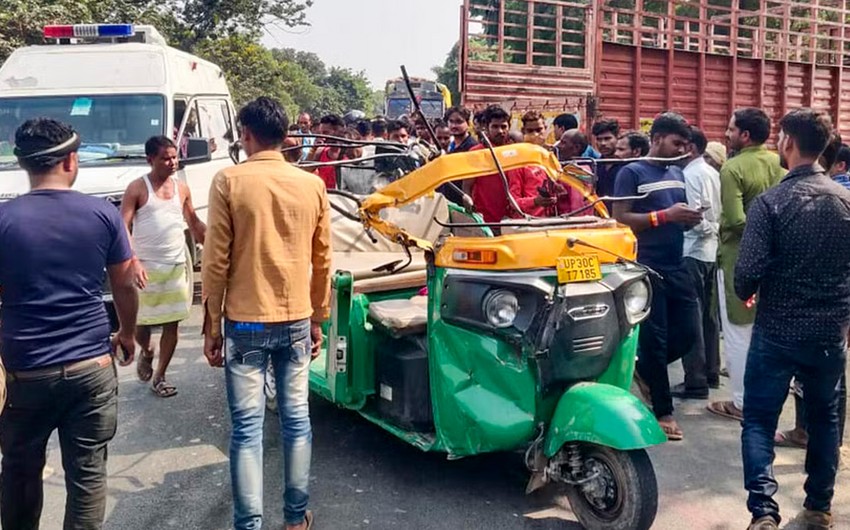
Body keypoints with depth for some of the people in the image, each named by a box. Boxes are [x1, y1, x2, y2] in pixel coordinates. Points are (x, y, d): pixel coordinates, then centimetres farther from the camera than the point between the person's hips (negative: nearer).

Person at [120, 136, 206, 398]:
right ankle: (146, 352, 37)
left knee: (172, 323, 4)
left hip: (178, 266, 4)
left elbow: (194, 223, 19)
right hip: (146, 267, -4)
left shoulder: (181, 188, 8)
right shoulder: (137, 188, -7)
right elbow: (123, 228, -12)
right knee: (141, 322, 3)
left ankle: (159, 377, 17)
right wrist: (134, 263, -24)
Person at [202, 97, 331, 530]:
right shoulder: (312, 185, 3)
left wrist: (211, 326, 1)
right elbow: (322, 261, 8)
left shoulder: (229, 181, -7)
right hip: (296, 321, 3)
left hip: (245, 322, -3)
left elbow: (216, 260, -7)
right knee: (296, 419, 12)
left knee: (247, 426, 2)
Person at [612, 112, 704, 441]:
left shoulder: (678, 174, 15)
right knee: (654, 338, 2)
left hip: (677, 266, 7)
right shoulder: (631, 173, -5)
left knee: (688, 334, 6)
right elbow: (620, 219, -14)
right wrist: (665, 215, -21)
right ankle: (663, 411, 13)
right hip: (647, 268, -6)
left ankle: (643, 368, 32)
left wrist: (690, 219, -1)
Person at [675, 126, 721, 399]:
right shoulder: (713, 173, 12)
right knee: (708, 315, 15)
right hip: (710, 250, 9)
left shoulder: (690, 174, -14)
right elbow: (717, 212, 12)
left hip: (692, 251, -9)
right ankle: (711, 372, 24)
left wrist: (706, 229, -3)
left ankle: (696, 381, -2)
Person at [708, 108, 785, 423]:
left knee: (738, 332, 2)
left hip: (738, 257, -7)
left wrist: (754, 230, -6)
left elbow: (736, 220, -24)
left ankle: (742, 402, 8)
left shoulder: (733, 169, -17)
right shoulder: (776, 163, 5)